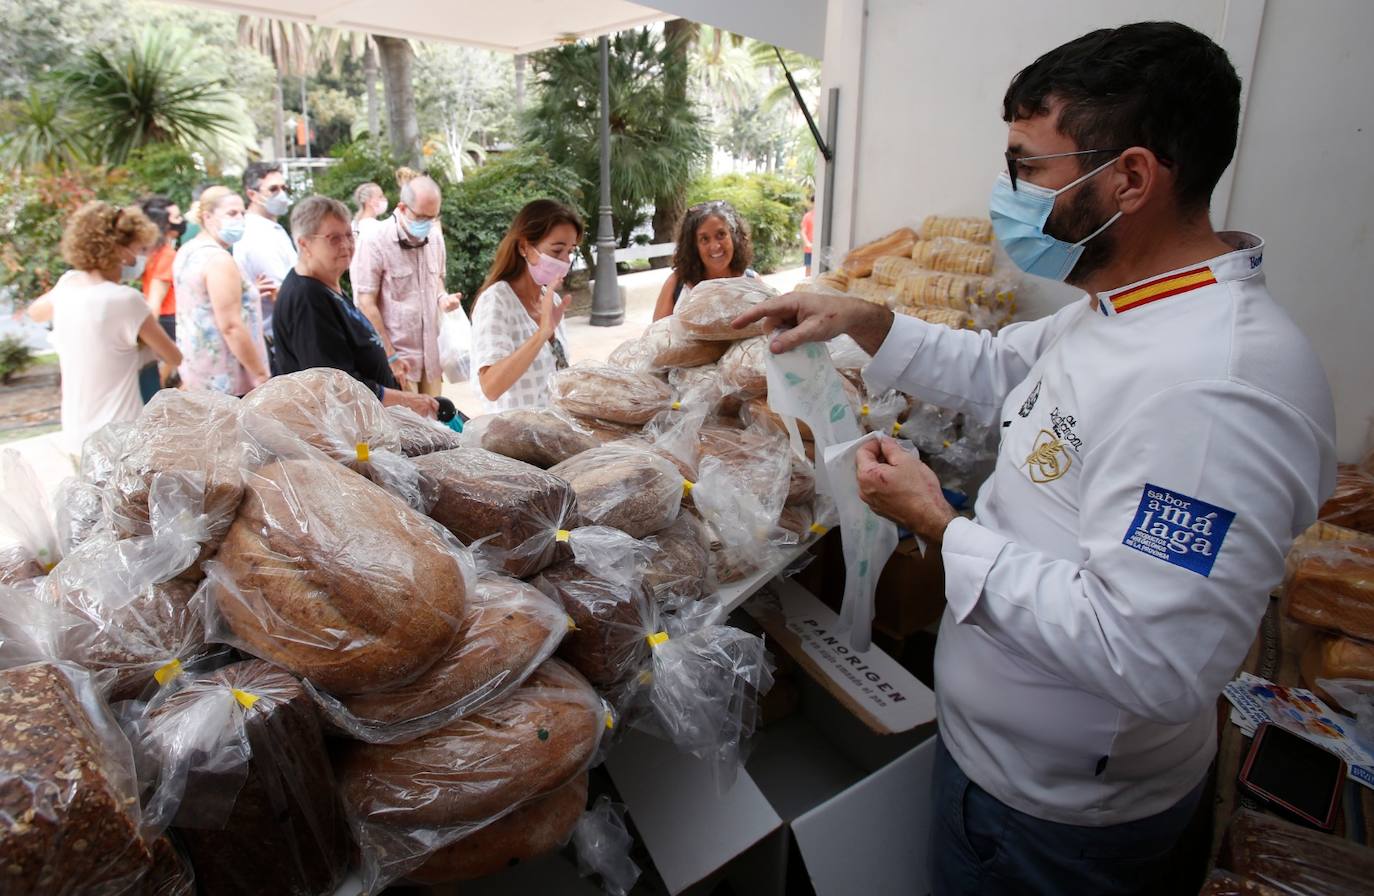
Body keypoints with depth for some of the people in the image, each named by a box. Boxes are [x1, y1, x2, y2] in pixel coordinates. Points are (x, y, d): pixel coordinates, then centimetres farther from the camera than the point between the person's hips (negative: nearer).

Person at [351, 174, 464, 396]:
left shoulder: (435, 236, 4)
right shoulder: (376, 242, -13)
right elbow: (366, 304, -11)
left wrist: (443, 297, -2)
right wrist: (390, 356, -12)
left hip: (431, 356, 5)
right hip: (397, 357, -5)